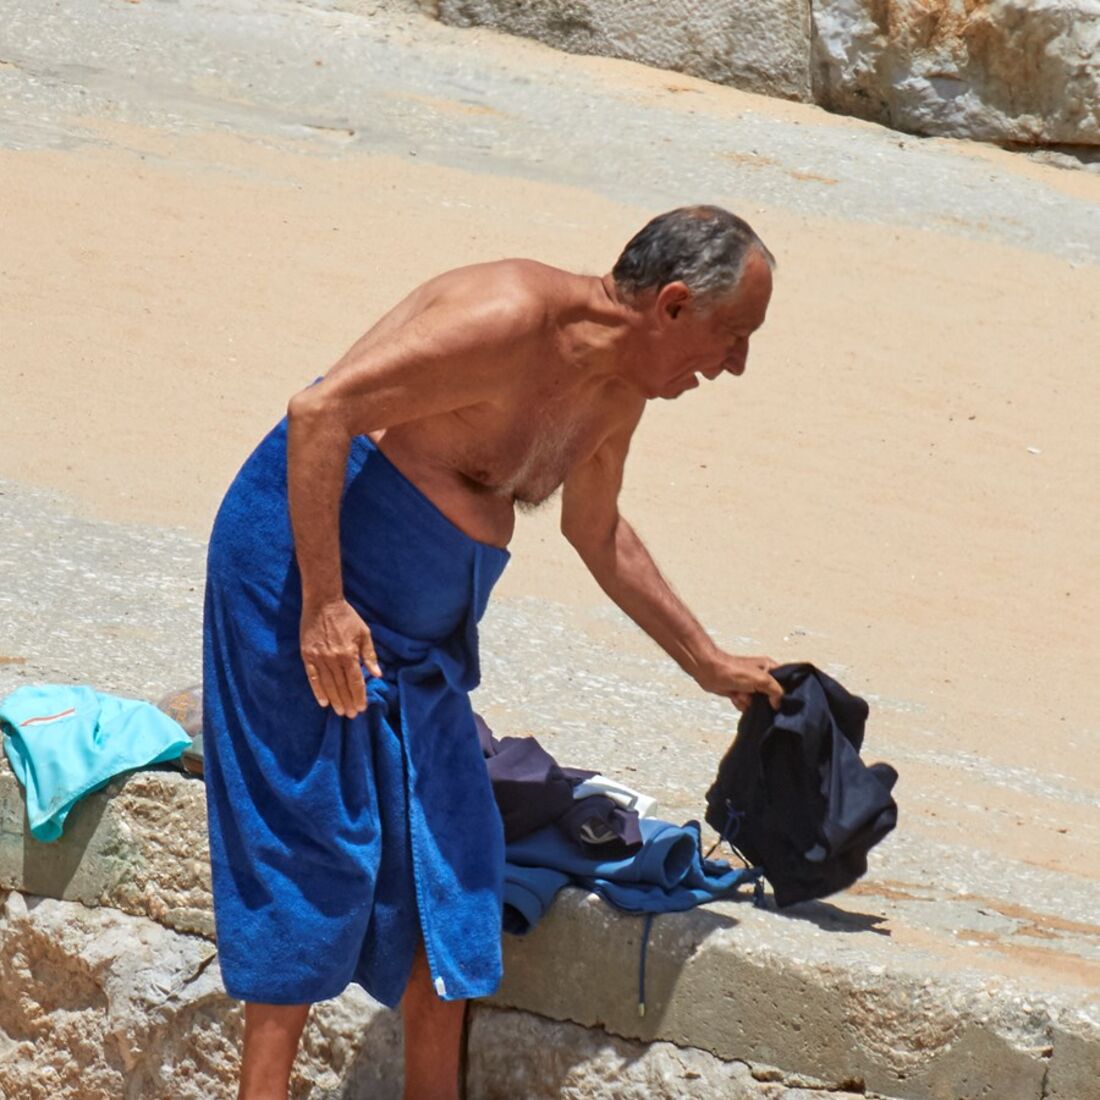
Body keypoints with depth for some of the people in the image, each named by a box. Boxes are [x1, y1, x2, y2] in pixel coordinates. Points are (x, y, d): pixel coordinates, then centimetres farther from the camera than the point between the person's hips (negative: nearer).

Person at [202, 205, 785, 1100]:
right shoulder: (511, 321, -24)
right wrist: (323, 603, -28)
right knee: (315, 841, -9)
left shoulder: (619, 386, 6)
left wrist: (708, 663, 30)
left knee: (451, 851, 9)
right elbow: (319, 411, -27)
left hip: (419, 625, 9)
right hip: (304, 565, -9)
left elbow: (598, 533, 26)